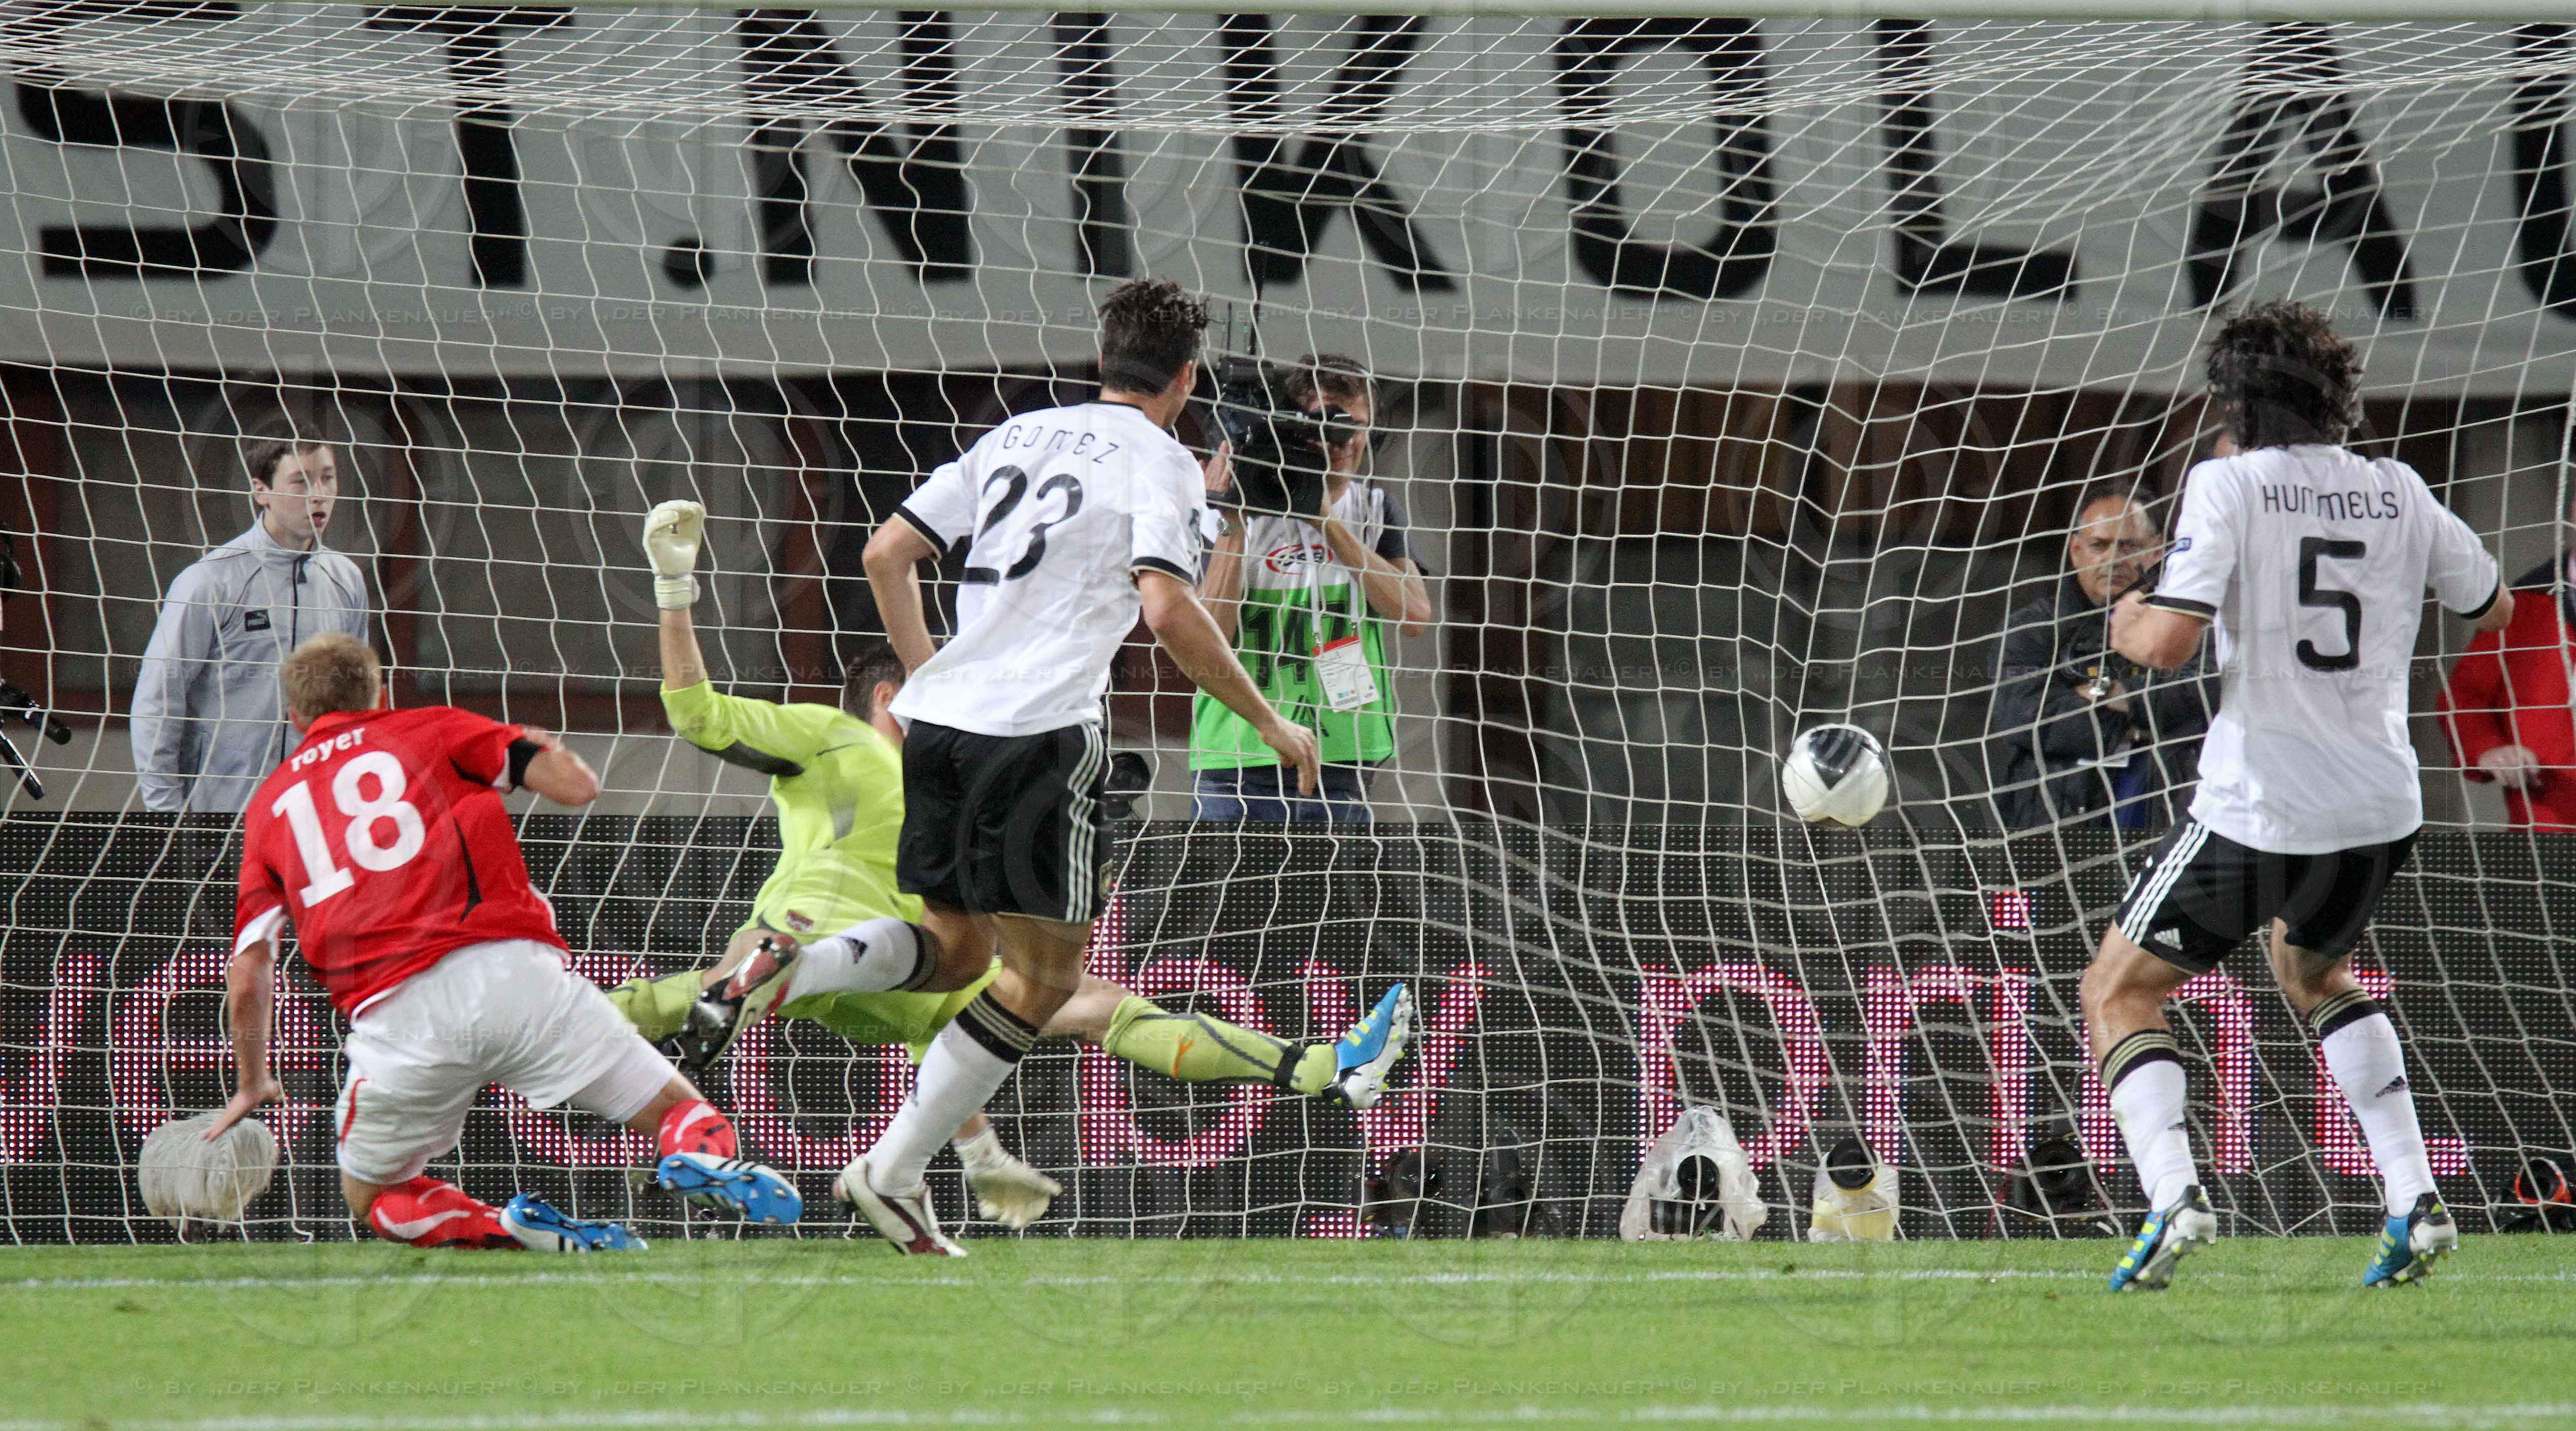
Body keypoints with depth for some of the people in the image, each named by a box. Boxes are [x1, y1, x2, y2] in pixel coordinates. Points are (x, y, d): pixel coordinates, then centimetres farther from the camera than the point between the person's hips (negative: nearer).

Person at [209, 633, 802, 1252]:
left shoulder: (270, 802, 23)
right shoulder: (433, 729, 17)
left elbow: (247, 978, 18)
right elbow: (578, 786, 10)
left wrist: (252, 1084, 32)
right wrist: (543, 747, 32)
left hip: (393, 1013, 1)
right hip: (510, 967, -1)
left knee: (369, 1196, 22)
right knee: (679, 1109, 7)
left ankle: (496, 1227, -9)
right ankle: (702, 1156, -30)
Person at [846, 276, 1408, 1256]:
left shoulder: (1017, 437, 19)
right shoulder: (1160, 464, 0)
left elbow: (886, 554, 18)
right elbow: (1167, 611, -13)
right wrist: (1269, 724, -5)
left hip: (939, 721, 7)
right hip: (1040, 732, -7)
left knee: (950, 947, 20)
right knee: (1048, 972, 2)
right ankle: (893, 1171, -3)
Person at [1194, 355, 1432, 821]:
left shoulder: (1376, 508, 10)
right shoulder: (1246, 508, 1)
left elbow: (1415, 616, -6)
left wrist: (1331, 525, -11)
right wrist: (1233, 530, -16)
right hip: (1240, 761, -2)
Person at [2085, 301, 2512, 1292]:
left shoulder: (2229, 485, -9)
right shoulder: (2400, 493, 5)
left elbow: (2170, 641, -19)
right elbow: (2492, 611, 20)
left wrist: (2130, 626, 4)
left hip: (2258, 808, -5)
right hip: (2382, 803, 5)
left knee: (2118, 990, 9)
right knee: (2313, 974, 31)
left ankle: (2173, 1193, -14)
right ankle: (2415, 1200, 17)